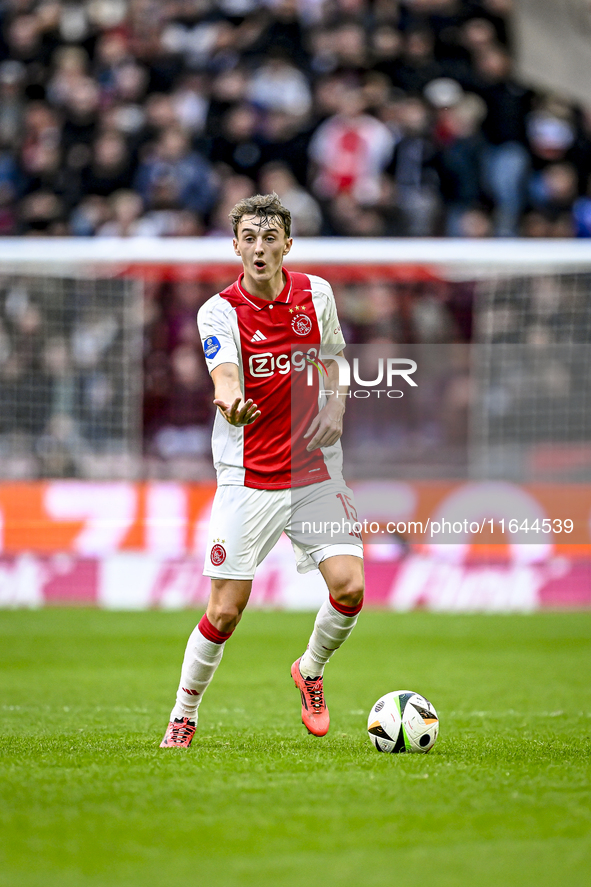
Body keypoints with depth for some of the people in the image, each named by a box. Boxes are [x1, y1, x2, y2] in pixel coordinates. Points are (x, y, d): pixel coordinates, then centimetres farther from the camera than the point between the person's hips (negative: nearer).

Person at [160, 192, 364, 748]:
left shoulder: (316, 293, 3)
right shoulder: (219, 312, -8)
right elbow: (225, 378, -26)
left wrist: (336, 409, 1)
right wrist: (230, 404, -49)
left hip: (316, 471, 3)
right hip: (247, 481, -3)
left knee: (349, 587, -12)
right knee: (224, 612, -5)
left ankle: (310, 670, 19)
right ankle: (183, 717, 17)